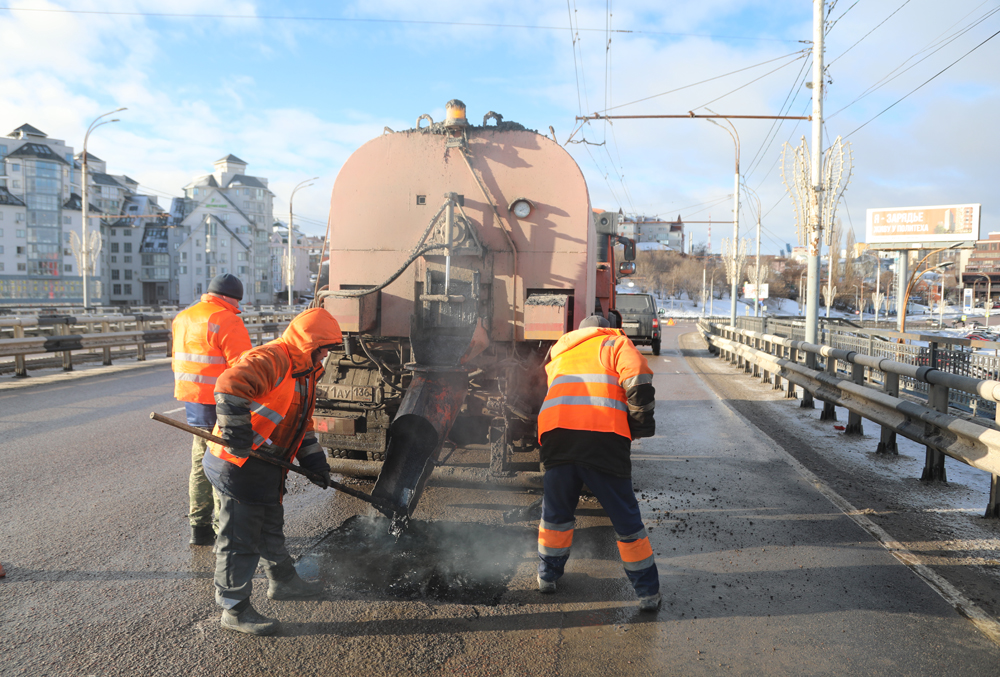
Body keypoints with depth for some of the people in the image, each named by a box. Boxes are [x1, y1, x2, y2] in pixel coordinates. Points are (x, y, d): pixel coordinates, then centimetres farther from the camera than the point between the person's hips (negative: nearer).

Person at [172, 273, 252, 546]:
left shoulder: (183, 318, 15)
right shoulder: (226, 321, -14)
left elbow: (178, 361, 21)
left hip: (192, 399, 9)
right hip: (219, 403, -9)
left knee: (201, 464, 17)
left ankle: (199, 526, 25)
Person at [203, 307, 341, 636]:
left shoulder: (304, 372, 13)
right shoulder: (270, 360, -21)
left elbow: (302, 422, 18)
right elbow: (230, 385, -37)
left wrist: (314, 459, 10)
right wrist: (236, 430, -39)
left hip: (266, 466, 10)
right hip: (239, 464, -10)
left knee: (271, 527, 25)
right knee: (240, 538, 1)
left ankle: (283, 581, 43)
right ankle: (234, 609, 14)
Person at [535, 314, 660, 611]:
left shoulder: (558, 352, 31)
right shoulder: (614, 342, 17)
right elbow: (638, 379, -1)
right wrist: (640, 425, 7)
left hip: (556, 433, 3)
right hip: (604, 437, -3)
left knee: (555, 511, 23)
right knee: (625, 519, 9)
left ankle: (547, 575, 36)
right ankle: (648, 592, 18)